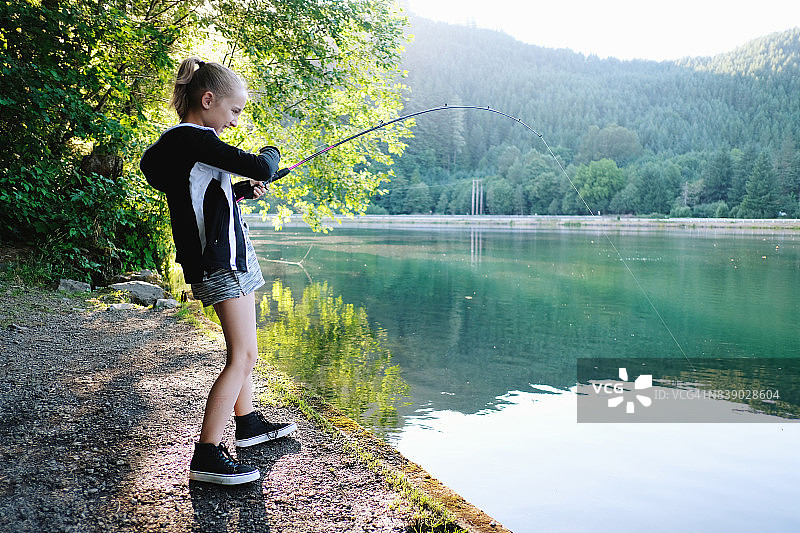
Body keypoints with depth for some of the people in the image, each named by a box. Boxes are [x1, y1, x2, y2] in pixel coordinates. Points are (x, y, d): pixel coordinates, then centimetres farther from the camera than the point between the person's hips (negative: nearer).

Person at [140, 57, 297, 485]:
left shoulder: (180, 143, 15)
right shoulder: (193, 139, -16)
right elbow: (260, 168, -21)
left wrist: (240, 189, 14)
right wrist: (270, 153, 1)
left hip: (230, 259, 11)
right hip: (220, 262, -11)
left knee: (244, 350, 19)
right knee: (242, 355, -11)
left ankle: (247, 423, 33)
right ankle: (207, 455, -9)